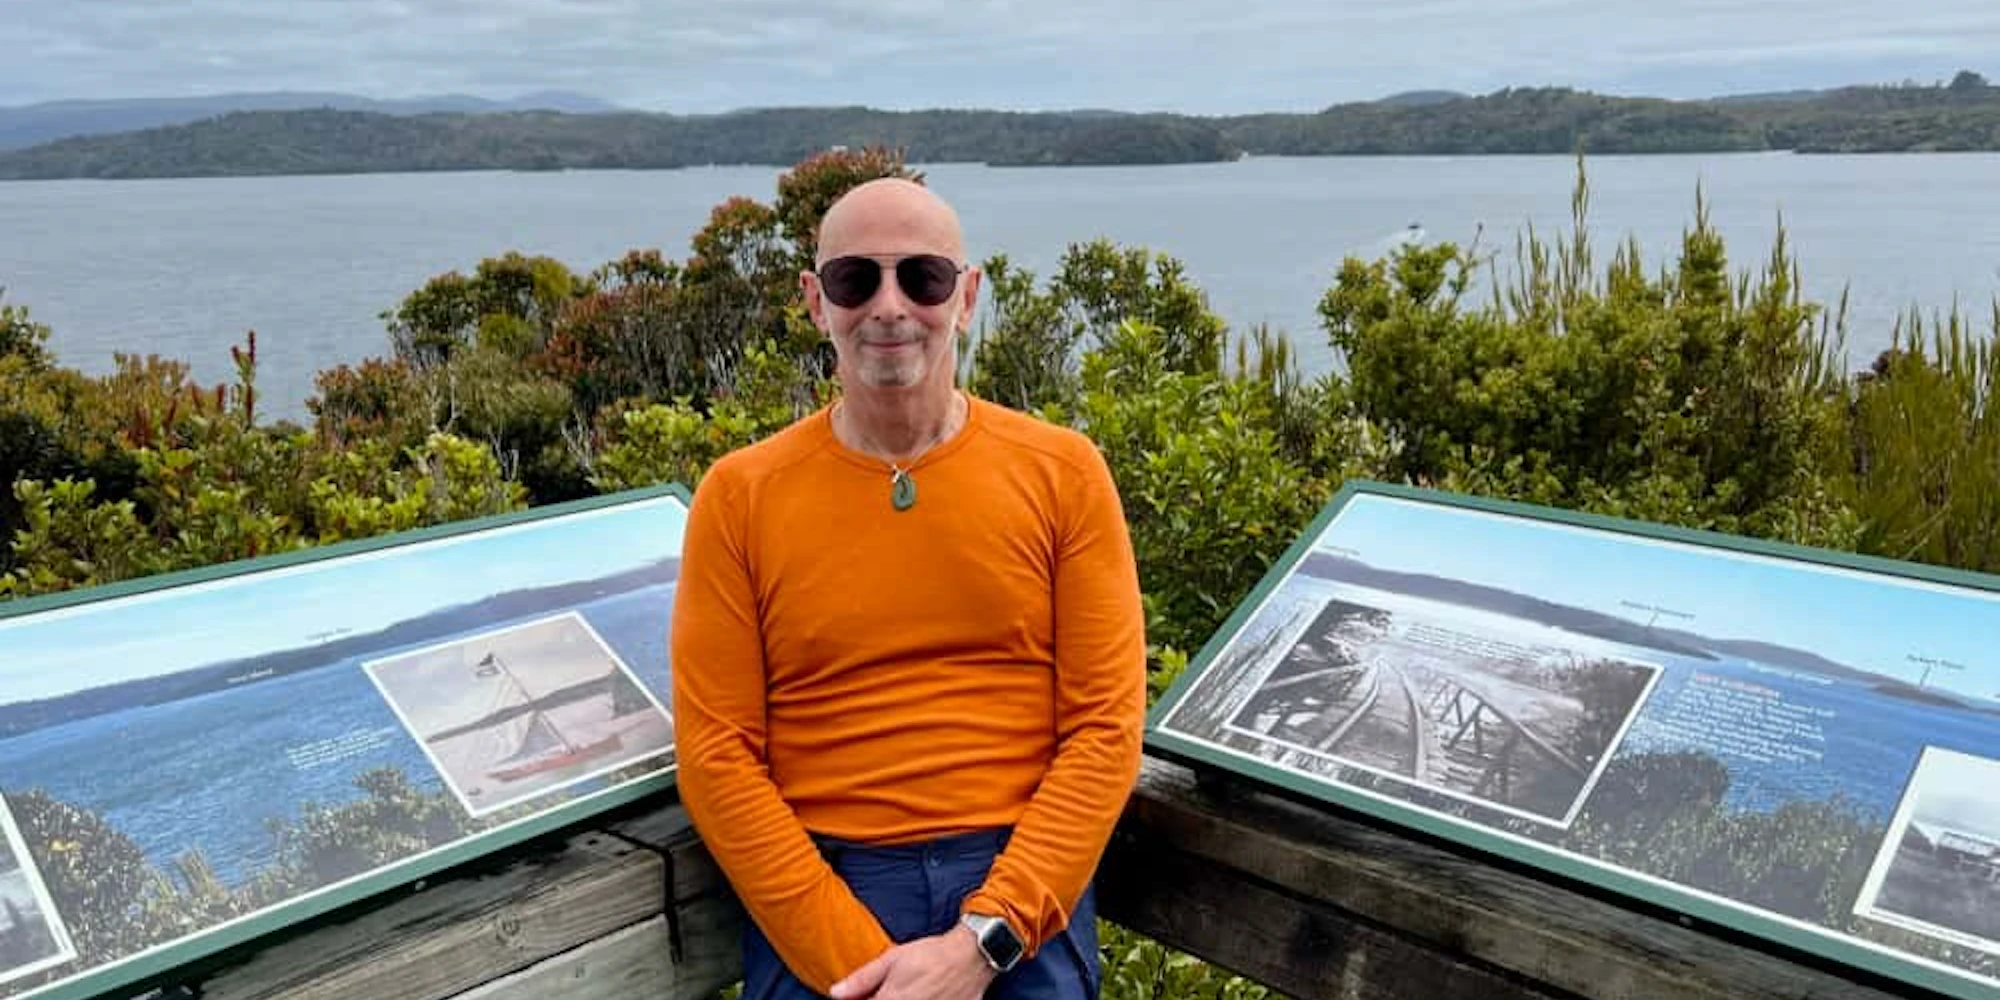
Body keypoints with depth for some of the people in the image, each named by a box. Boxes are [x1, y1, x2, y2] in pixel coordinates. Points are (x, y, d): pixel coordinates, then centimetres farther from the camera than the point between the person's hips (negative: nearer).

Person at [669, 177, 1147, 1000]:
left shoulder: (1061, 472, 0)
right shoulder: (739, 495, 1)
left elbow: (1106, 727, -3)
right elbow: (717, 753, -3)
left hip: (1021, 891, 0)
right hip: (816, 891, 0)